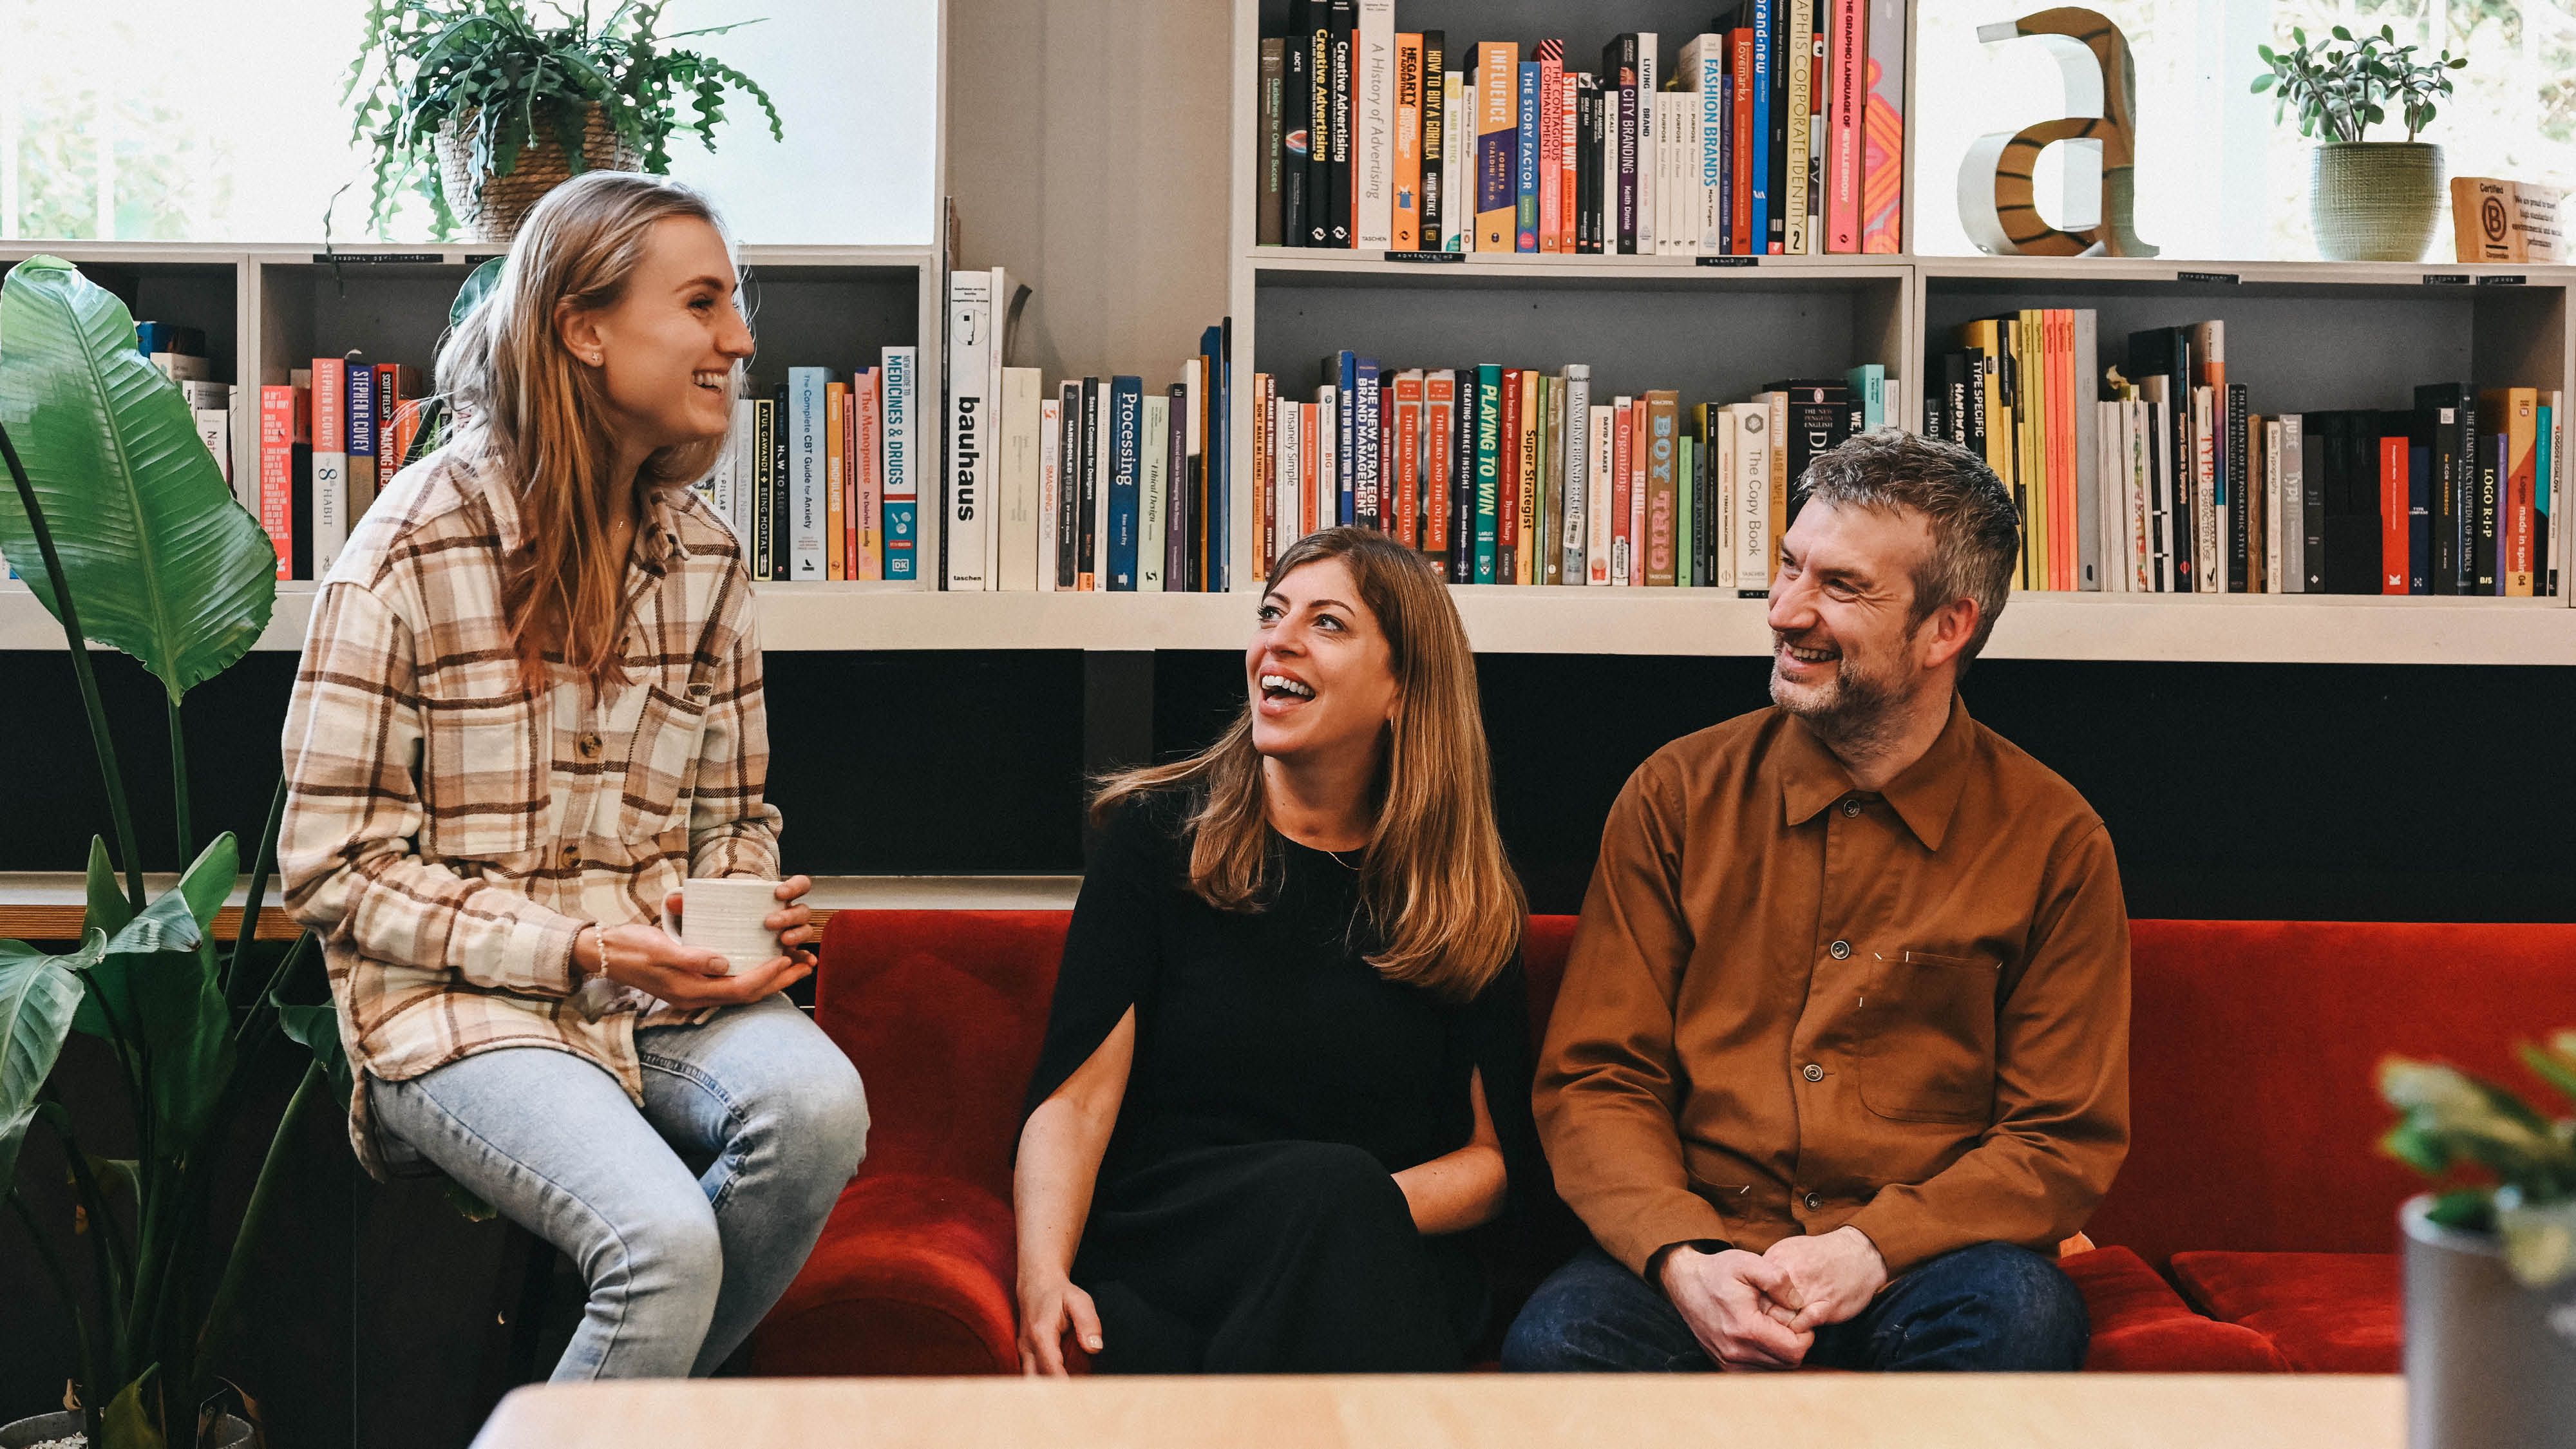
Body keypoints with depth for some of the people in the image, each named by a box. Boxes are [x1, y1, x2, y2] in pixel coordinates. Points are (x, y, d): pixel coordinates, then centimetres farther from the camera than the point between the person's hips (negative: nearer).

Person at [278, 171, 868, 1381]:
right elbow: (332, 865, -7)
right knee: (668, 1242, -31)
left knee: (816, 1100, -29)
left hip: (666, 991, 5)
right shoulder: (413, 548, -8)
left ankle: (630, 1398, -6)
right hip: (463, 1005, -5)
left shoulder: (704, 558, 9)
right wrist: (574, 950, -17)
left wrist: (756, 915, -5)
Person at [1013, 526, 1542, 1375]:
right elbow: (1076, 1094, -1)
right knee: (1329, 1184, -35)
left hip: (1379, 1274, 1)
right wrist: (1044, 1278, -19)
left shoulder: (1470, 901, 11)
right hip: (1158, 1246, -1)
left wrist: (1370, 1209, -10)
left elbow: (1498, 1154, 12)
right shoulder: (1159, 832, 8)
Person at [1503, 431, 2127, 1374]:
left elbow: (2064, 1139, 2)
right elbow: (1593, 1082, 4)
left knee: (2019, 1313, -34)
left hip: (1921, 1263, 0)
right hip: (1701, 1259, 0)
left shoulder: (2051, 840, 2)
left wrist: (1871, 1248, -15)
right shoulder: (1676, 797, 6)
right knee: (1555, 1337, -31)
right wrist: (1681, 1258, -16)